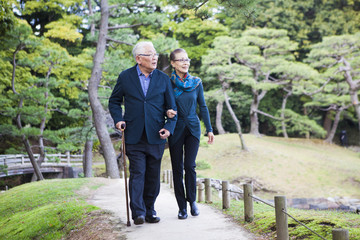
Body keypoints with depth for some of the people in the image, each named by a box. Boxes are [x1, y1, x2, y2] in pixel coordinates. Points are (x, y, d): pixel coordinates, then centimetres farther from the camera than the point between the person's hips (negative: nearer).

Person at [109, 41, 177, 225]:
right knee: (137, 173, -8)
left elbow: (171, 107, 9)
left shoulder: (163, 79, 7)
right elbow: (114, 101, 13)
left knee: (153, 176, 7)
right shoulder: (125, 77, 3)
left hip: (156, 136, 2)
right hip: (134, 136, -2)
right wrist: (118, 119, -4)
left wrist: (169, 127, -6)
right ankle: (138, 213, -8)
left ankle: (150, 210, 18)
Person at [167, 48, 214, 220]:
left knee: (190, 165, -7)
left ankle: (192, 200, 13)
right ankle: (182, 206, 11)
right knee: (177, 168, 1)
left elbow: (203, 107, 9)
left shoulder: (196, 83, 3)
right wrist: (168, 113, -21)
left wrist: (209, 129, 6)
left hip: (193, 128, 1)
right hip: (176, 129, -1)